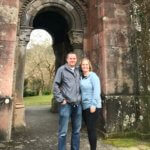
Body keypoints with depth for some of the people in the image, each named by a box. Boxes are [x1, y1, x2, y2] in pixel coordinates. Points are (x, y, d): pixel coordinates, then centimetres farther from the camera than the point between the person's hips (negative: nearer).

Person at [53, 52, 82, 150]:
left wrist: (80, 97, 8)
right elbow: (56, 85, -5)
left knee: (76, 131, 14)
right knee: (63, 131, 1)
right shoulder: (62, 69, -1)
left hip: (78, 104, 5)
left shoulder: (78, 70, 13)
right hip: (66, 104, -5)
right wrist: (61, 99, -10)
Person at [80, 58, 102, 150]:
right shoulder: (81, 77, 10)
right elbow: (80, 91, 11)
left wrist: (93, 105, -19)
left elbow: (96, 91, -15)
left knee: (91, 129, -2)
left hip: (92, 106, -6)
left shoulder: (93, 76, -7)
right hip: (84, 106, 6)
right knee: (89, 129, 14)